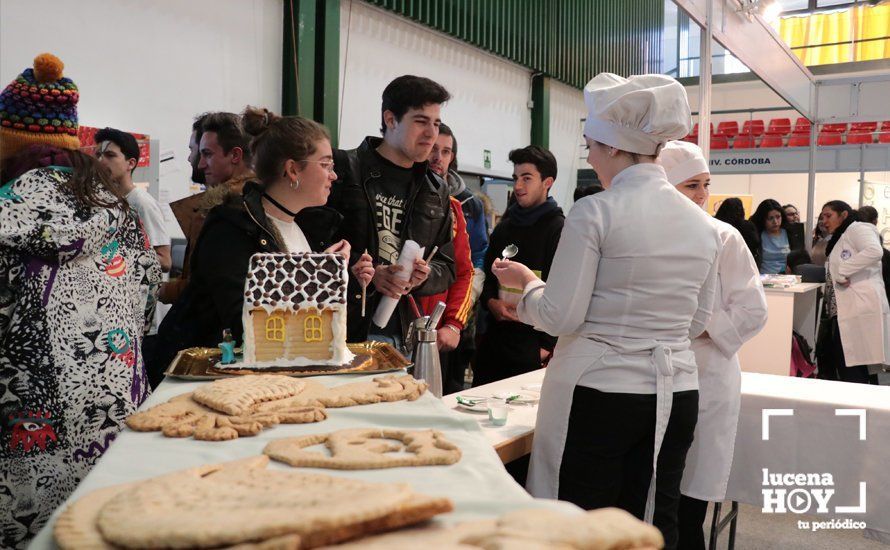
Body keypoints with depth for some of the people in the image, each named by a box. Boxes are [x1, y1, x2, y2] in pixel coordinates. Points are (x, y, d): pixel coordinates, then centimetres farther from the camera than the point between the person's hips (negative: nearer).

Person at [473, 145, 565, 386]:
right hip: (494, 341, 6)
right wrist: (491, 302, -2)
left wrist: (548, 346, -16)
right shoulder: (504, 227, 14)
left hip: (533, 348, -6)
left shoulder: (559, 229, -6)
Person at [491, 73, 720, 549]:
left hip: (599, 392, -6)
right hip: (675, 395, 6)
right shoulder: (702, 223, 6)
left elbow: (559, 317, -13)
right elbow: (697, 321, 13)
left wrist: (527, 281, 5)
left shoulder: (595, 212, -13)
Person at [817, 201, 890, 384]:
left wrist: (842, 271, -18)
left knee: (850, 370, -10)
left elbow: (874, 251, -23)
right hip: (843, 310, 10)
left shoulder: (857, 228, -2)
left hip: (860, 306, -10)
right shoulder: (838, 240, 26)